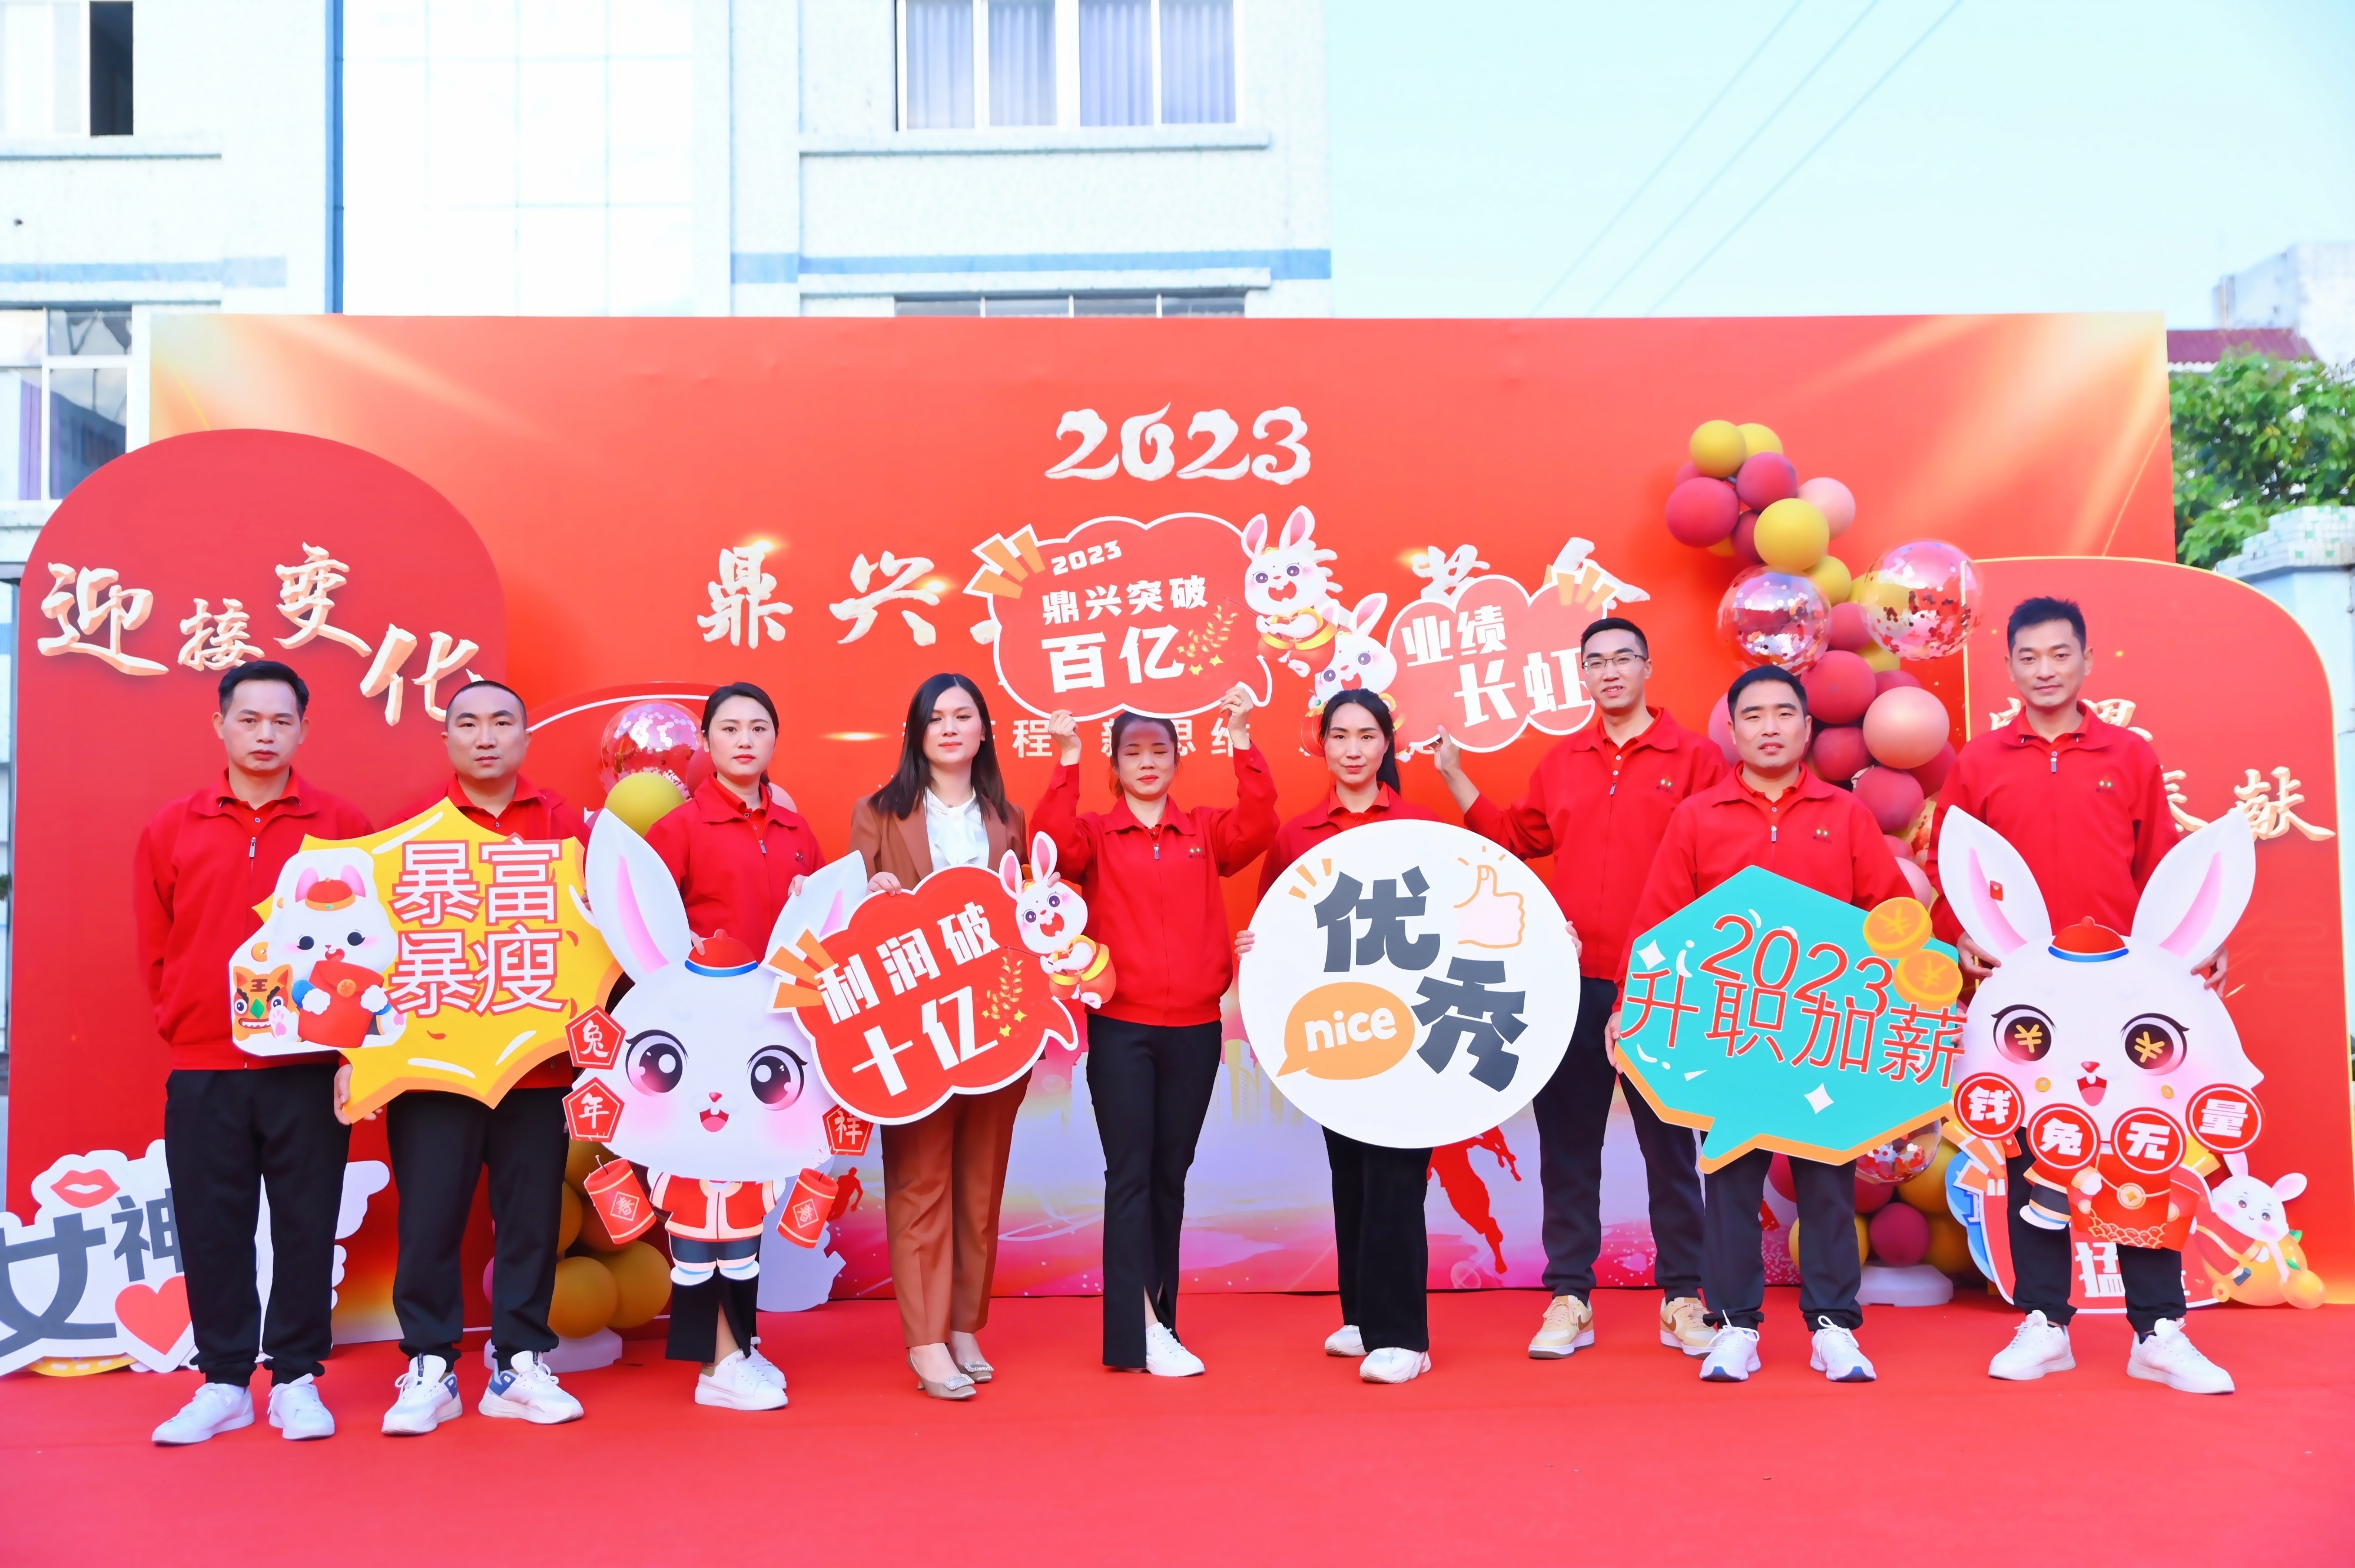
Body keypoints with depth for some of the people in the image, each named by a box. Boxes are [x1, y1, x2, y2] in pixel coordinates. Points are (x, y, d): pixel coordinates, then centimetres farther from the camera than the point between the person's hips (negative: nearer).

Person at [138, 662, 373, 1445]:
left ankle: (295, 1379, 17)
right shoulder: (171, 829, 6)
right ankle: (222, 1382, 21)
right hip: (202, 1068, 2)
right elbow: (154, 946, 11)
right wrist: (180, 1022, 7)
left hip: (309, 1067, -1)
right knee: (211, 1227, 7)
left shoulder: (342, 825, 1)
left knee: (306, 1224, 5)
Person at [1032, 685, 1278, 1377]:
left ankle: (1160, 1317, 21)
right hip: (1120, 1028, -2)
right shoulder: (1094, 833, 3)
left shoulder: (1205, 831, 9)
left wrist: (1242, 742, -16)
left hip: (1195, 1029, 3)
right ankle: (1139, 1332, -3)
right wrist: (1068, 760, -22)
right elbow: (1053, 844, -16)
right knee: (1130, 1173, -4)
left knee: (1171, 1175, 11)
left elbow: (1258, 826, -8)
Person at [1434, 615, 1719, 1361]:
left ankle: (1684, 1298, 19)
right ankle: (1569, 1297, 16)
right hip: (1571, 981, 3)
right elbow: (1516, 836, 19)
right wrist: (1453, 774, 14)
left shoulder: (1694, 758, 0)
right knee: (1567, 1140, 7)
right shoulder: (1560, 762, 12)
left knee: (1669, 1142, 7)